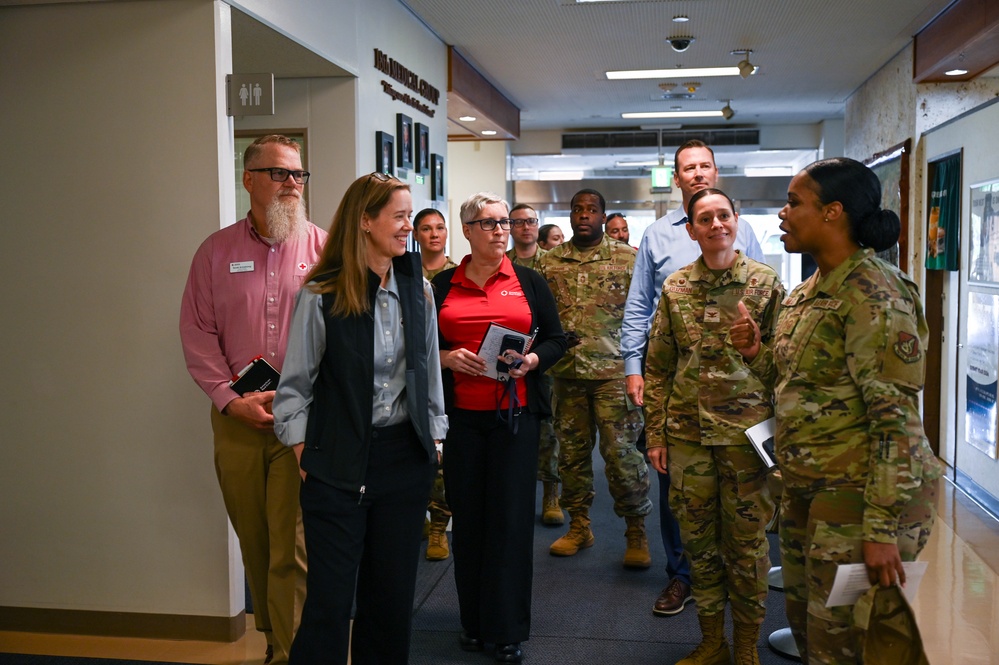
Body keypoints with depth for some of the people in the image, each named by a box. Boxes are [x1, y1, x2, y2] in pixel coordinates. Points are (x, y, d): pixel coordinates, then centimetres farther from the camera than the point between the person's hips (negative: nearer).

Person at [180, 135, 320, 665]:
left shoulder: (323, 249, 1)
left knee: (291, 550, -3)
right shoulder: (216, 251, 7)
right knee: (254, 542, 13)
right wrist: (231, 399, -6)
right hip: (237, 420, 3)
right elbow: (197, 333, 4)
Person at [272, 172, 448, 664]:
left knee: (393, 588, 14)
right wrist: (302, 449, -5)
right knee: (331, 594, 2)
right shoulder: (320, 296, -10)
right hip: (338, 462, -4)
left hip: (405, 456, 4)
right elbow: (295, 383, -4)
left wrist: (434, 435, 10)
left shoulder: (418, 292, 3)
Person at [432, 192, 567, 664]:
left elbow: (556, 340, 9)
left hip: (515, 412, 0)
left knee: (511, 517, 0)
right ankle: (474, 621, 19)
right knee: (468, 515, 4)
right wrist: (447, 358, -10)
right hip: (460, 414, 0)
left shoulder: (529, 282, 8)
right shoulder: (442, 286, 7)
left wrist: (532, 360, -10)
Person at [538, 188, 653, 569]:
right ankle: (578, 526, 25)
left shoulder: (628, 259, 1)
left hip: (613, 370, -3)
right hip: (566, 372, 4)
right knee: (572, 450, 11)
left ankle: (636, 531, 10)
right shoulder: (550, 262, 9)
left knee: (621, 451, -4)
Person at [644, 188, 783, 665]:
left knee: (746, 539, 7)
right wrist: (655, 433, 5)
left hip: (746, 430, -2)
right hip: (687, 432, 3)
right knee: (698, 538, 11)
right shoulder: (675, 288, 5)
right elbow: (657, 367, 7)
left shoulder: (765, 282, -1)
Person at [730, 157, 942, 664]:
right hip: (806, 487, 8)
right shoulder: (808, 291, 10)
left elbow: (895, 414, -21)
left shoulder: (873, 293, -17)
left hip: (859, 490, -8)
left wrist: (881, 527, -23)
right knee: (804, 624, 18)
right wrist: (756, 353, 0)